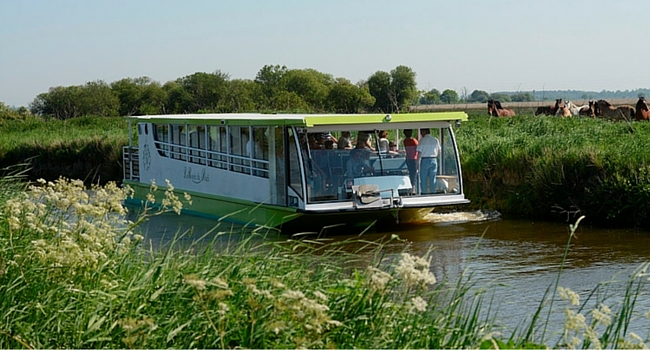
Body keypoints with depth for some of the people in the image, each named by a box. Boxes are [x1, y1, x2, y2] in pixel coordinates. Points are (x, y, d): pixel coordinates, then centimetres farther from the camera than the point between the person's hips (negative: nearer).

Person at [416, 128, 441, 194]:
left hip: (425, 160, -4)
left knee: (423, 179, 4)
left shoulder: (422, 140, -9)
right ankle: (432, 192, 11)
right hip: (434, 160, 4)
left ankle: (424, 193, 4)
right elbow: (439, 152, 11)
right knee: (432, 179, 9)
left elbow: (419, 153, -11)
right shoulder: (435, 140, 4)